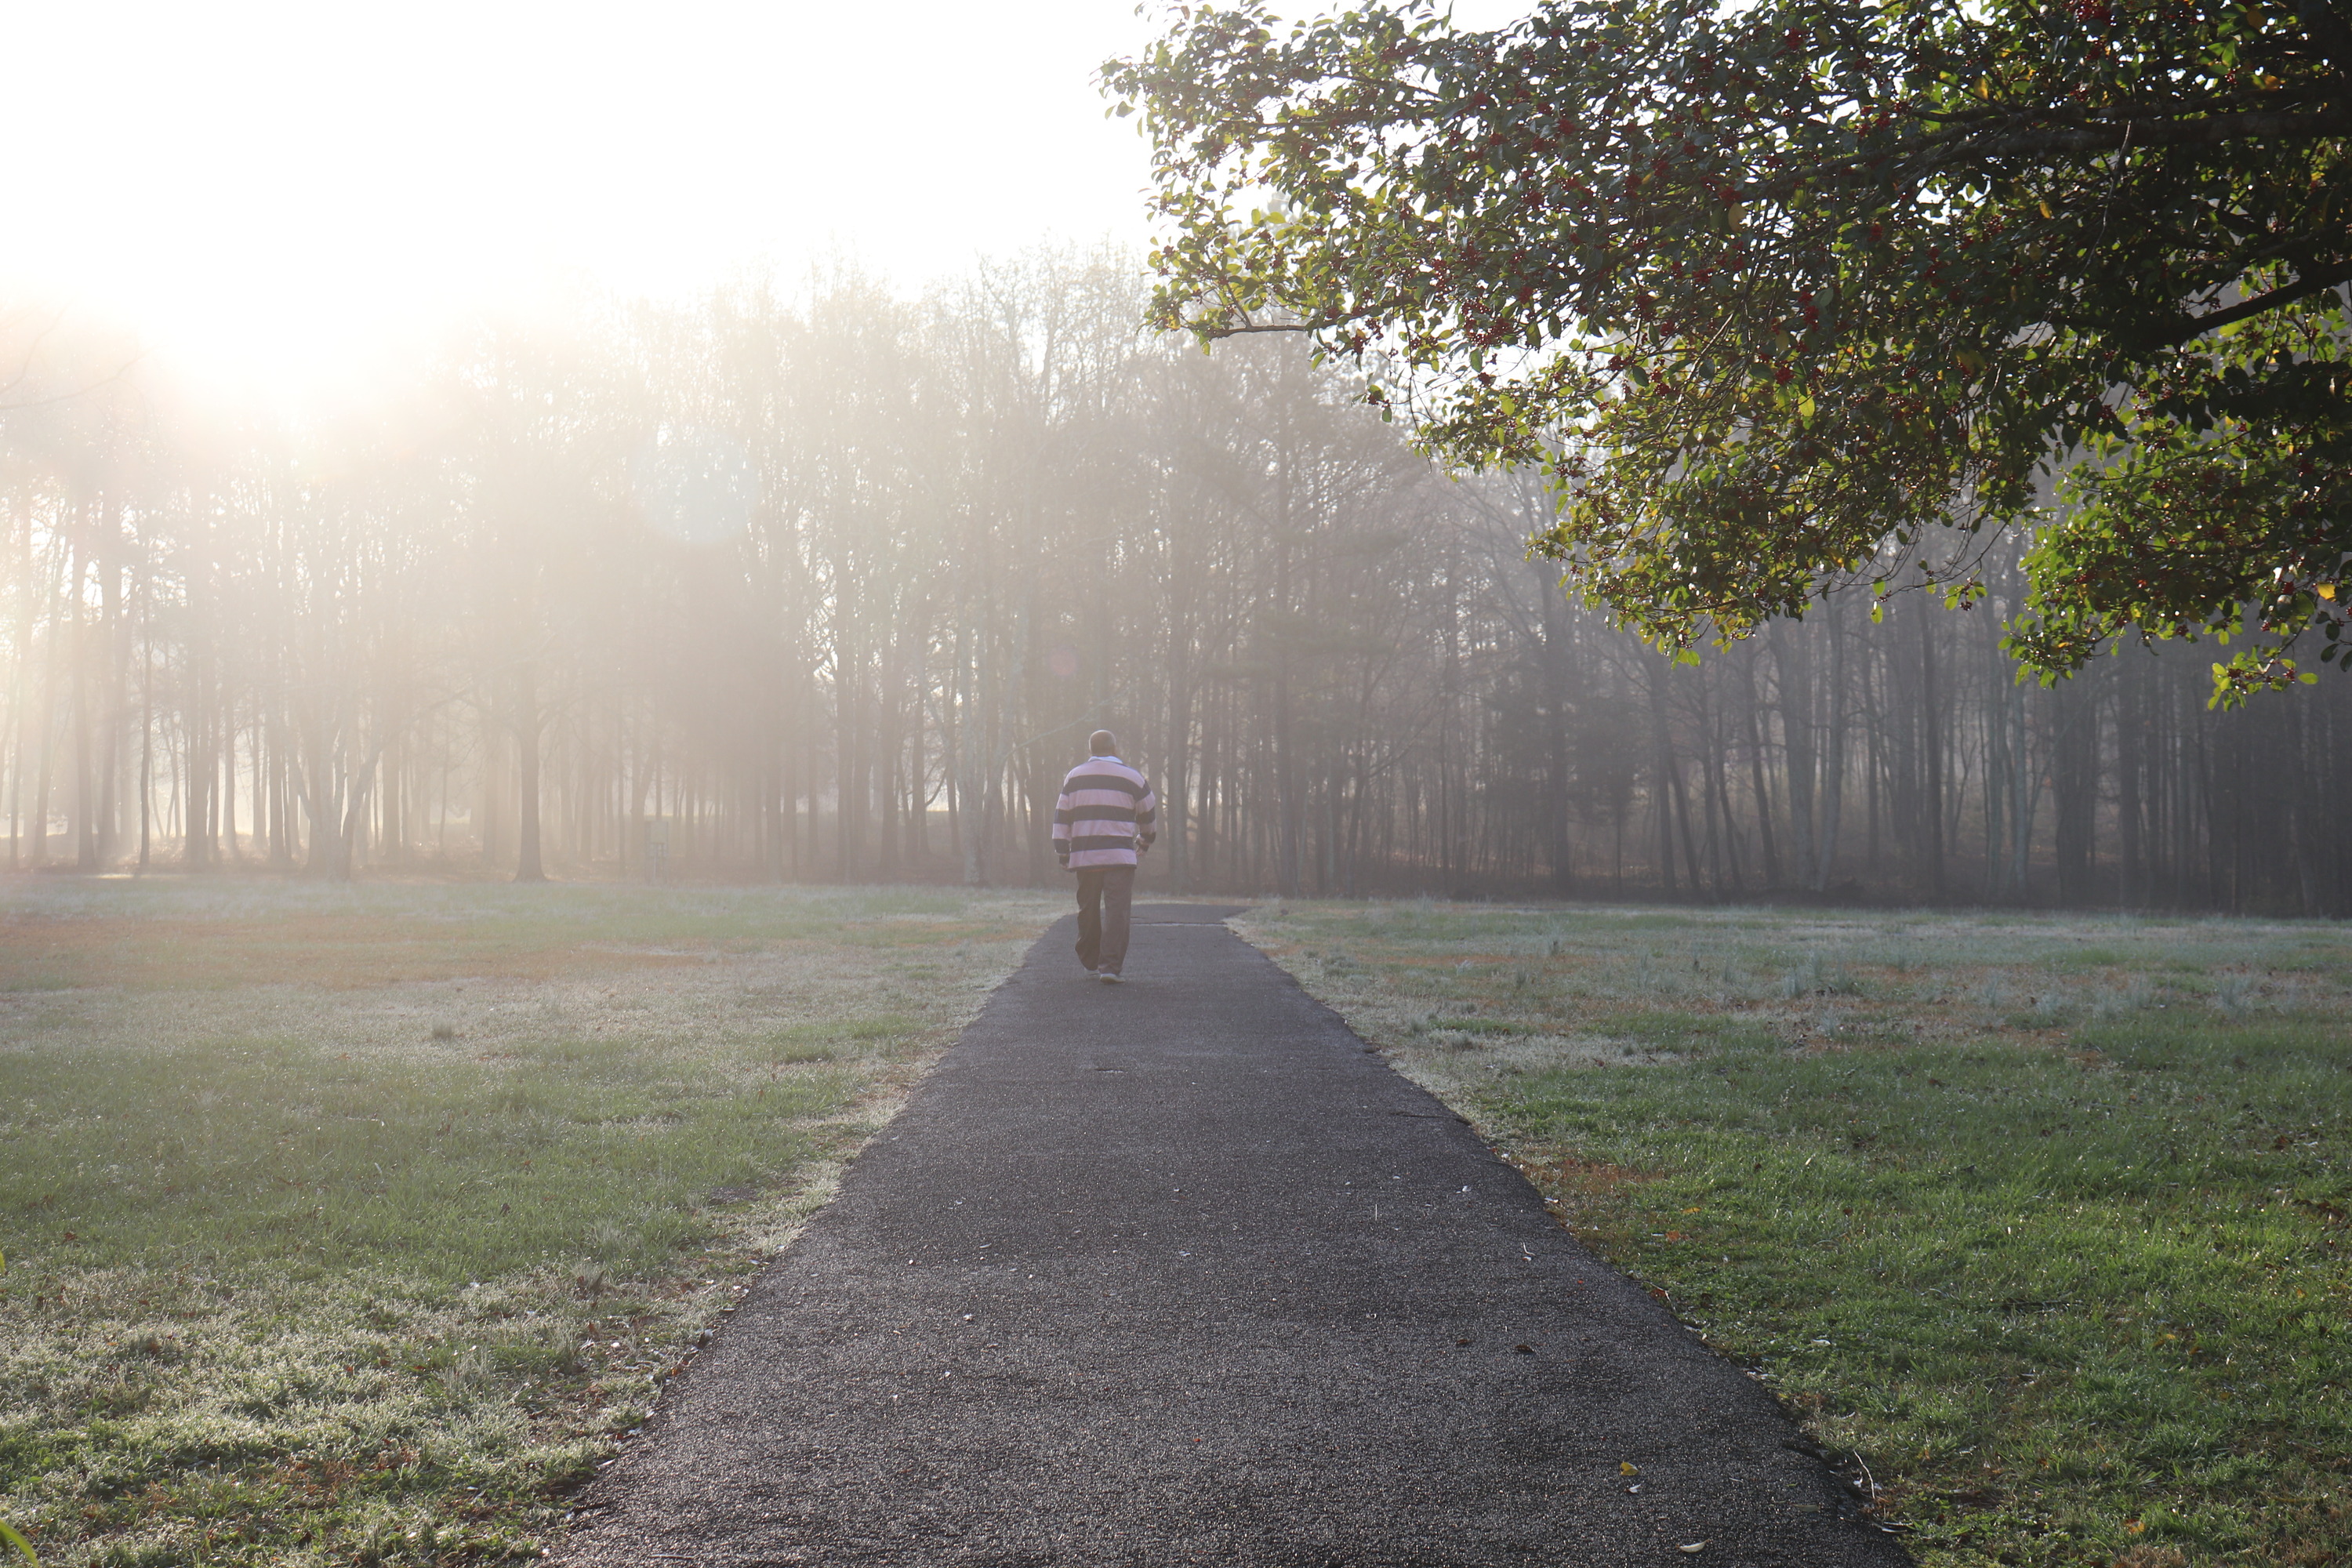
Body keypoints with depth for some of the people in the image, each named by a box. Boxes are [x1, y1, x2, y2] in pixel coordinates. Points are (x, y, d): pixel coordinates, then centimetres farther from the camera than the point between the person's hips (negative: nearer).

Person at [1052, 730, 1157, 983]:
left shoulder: (1074, 777, 9)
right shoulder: (1131, 778, 2)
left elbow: (1062, 817, 8)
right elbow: (1148, 815, 13)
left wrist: (1063, 853, 12)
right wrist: (1145, 840, 31)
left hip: (1083, 856, 3)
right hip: (1119, 857, -3)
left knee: (1088, 911, 14)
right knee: (1117, 911, -5)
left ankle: (1091, 963, 22)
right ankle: (1110, 966, -15)